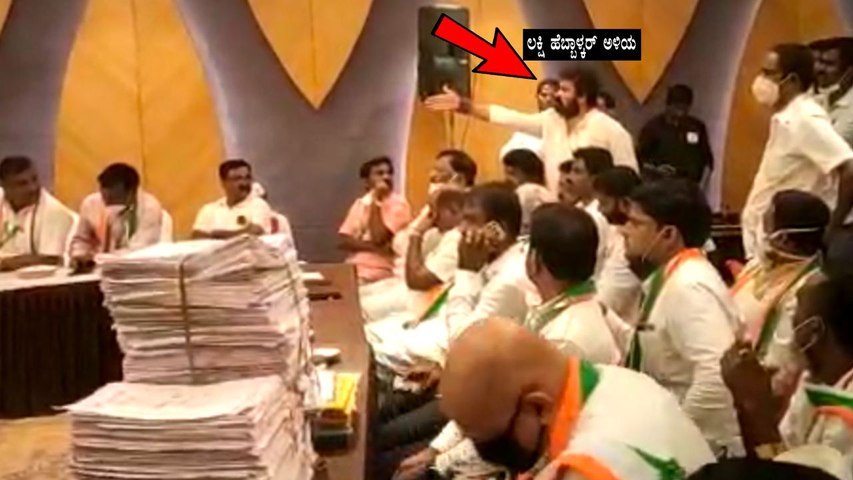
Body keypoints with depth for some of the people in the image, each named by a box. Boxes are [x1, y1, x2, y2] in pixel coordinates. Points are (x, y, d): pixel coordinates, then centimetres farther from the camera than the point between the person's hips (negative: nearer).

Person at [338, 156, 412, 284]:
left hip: (379, 271, -5)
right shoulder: (360, 203, 14)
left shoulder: (399, 204, -3)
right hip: (352, 266, 5)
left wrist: (375, 202, -9)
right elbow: (344, 241, 2)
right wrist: (371, 246, -15)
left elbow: (379, 239, -15)